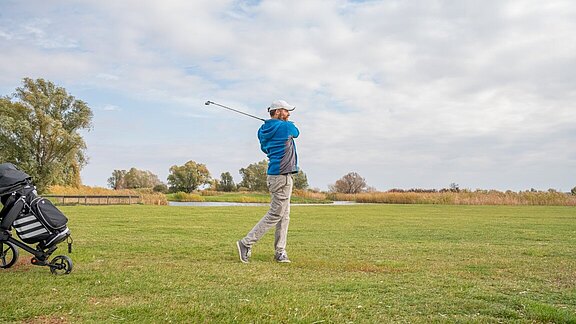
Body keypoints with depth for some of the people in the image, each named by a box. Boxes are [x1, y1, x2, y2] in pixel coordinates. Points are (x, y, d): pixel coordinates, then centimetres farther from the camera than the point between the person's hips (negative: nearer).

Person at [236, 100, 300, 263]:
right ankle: (246, 243, -5)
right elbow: (296, 133, 12)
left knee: (284, 214, 11)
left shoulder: (263, 131, 11)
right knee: (275, 214, -6)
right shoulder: (287, 126, -9)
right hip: (282, 176, -9)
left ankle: (280, 251, 12)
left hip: (276, 175, 9)